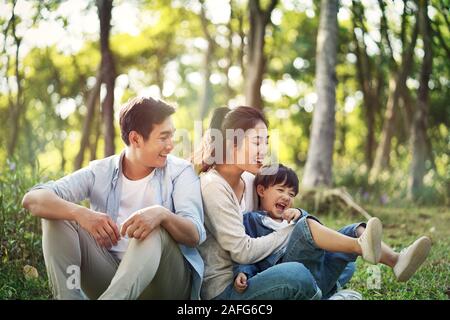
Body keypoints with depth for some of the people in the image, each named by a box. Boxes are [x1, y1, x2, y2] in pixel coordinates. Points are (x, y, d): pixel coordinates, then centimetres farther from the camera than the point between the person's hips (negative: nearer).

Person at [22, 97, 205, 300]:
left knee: (156, 230, -32)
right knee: (58, 216, -12)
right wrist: (81, 213, -31)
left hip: (166, 278, -2)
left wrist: (162, 214, -37)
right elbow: (32, 199, -10)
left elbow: (194, 235, -14)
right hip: (109, 274, 2)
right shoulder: (100, 172, 2)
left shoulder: (180, 171, 0)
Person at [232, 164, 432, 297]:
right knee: (306, 225, -28)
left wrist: (300, 214, 1)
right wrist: (242, 274, -18)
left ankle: (396, 261, -29)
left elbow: (318, 233, 19)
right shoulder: (251, 220, 17)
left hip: (321, 279, 7)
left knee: (354, 231, -3)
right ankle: (361, 247, -47)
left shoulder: (289, 217, 36)